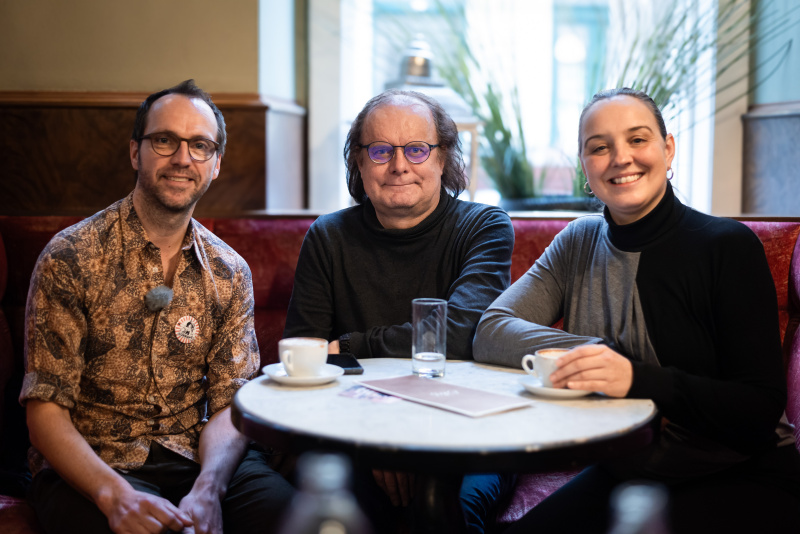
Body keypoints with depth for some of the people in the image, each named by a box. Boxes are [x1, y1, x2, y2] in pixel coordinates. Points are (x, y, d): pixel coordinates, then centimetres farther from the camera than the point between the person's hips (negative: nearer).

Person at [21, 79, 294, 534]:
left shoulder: (231, 273, 5)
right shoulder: (70, 257, -7)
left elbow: (229, 403, 0)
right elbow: (46, 413, -8)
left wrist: (207, 490, -20)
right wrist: (115, 493, -25)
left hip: (196, 458, 4)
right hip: (91, 465, -3)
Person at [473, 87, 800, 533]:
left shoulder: (730, 245, -12)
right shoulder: (578, 243, 3)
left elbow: (761, 412, -16)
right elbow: (490, 334, -7)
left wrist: (637, 379, -32)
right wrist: (599, 355, -21)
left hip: (742, 480, -3)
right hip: (626, 472, 4)